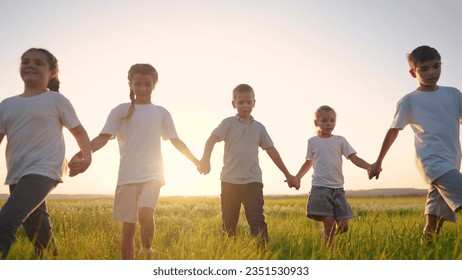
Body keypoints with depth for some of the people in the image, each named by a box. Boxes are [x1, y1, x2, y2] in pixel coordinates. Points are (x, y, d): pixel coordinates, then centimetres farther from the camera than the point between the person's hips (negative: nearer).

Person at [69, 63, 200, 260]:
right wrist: (79, 155, -20)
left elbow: (176, 141, 16)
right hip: (127, 176, 0)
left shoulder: (161, 113, 10)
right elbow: (103, 138, -5)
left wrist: (195, 161, 13)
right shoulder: (121, 111, 4)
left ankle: (147, 251, 3)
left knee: (145, 214, -24)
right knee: (128, 227, 2)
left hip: (152, 174, 0)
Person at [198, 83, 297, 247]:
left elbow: (271, 150, 13)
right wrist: (205, 159, -31)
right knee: (228, 222, 7)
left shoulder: (259, 127, 12)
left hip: (253, 180, 1)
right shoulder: (229, 123, 2)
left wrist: (287, 174, 13)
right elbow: (212, 140, -12)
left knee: (257, 220, -10)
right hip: (230, 180, -1)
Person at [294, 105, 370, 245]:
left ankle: (326, 234, 31)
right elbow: (308, 163, 19)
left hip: (338, 188, 3)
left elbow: (354, 158, 2)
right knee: (329, 223, -9)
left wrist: (370, 167, -15)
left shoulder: (340, 140, 9)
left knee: (343, 226, 2)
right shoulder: (312, 141, 7)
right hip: (320, 187, -2)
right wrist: (297, 177, 7)